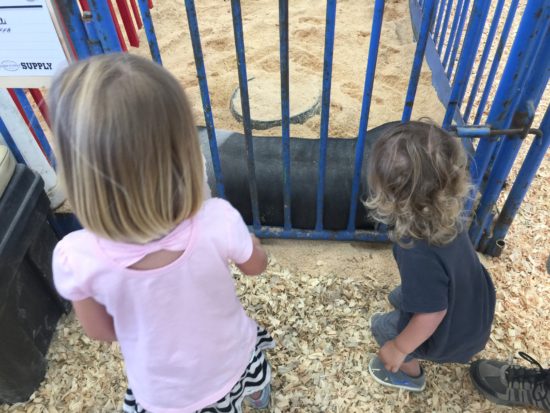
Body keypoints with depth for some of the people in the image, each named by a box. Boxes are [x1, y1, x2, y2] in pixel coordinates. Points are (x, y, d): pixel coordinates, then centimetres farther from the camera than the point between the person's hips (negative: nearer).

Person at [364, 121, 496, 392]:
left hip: (452, 334, -6)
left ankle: (410, 374, 43)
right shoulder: (445, 213, -20)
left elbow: (432, 314, -30)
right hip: (475, 309, 6)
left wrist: (398, 349, -13)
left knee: (383, 327, 16)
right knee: (400, 298, 27)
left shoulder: (420, 255, -43)